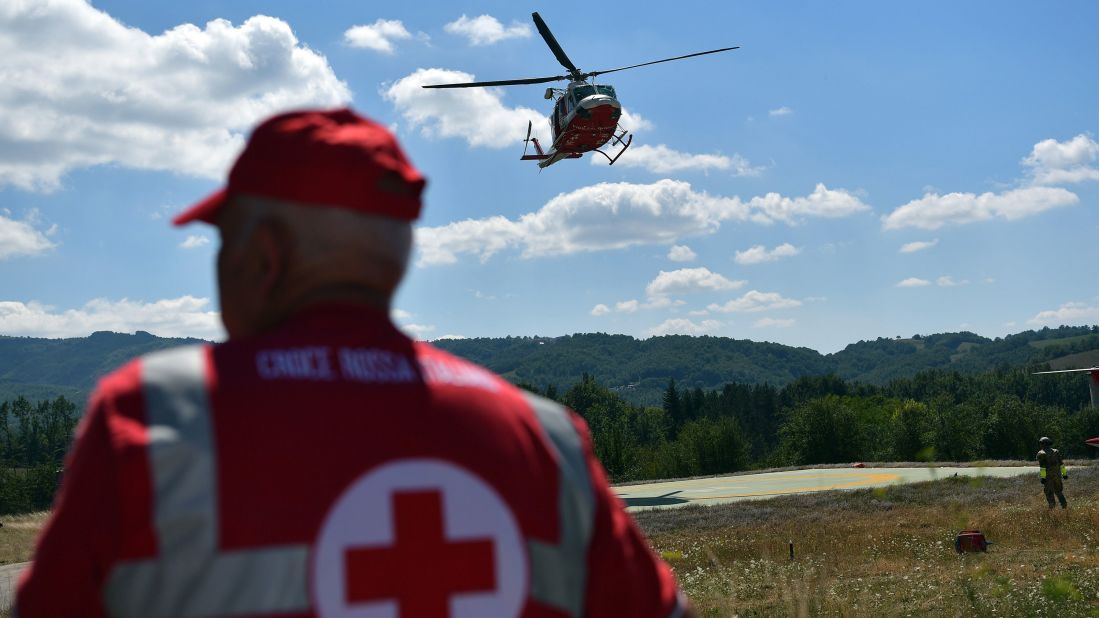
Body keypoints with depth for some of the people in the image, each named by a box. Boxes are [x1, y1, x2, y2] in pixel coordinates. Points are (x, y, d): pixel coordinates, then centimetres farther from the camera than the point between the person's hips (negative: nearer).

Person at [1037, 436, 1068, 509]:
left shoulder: (1041, 453, -9)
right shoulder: (1055, 452, 6)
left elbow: (1042, 467, -15)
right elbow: (1061, 464, 7)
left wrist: (1043, 478, -17)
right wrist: (1064, 474, 11)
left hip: (1048, 476, -4)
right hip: (1057, 475, 4)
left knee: (1049, 493, 4)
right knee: (1058, 491, 18)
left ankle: (1052, 506, 0)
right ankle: (1064, 504, 8)